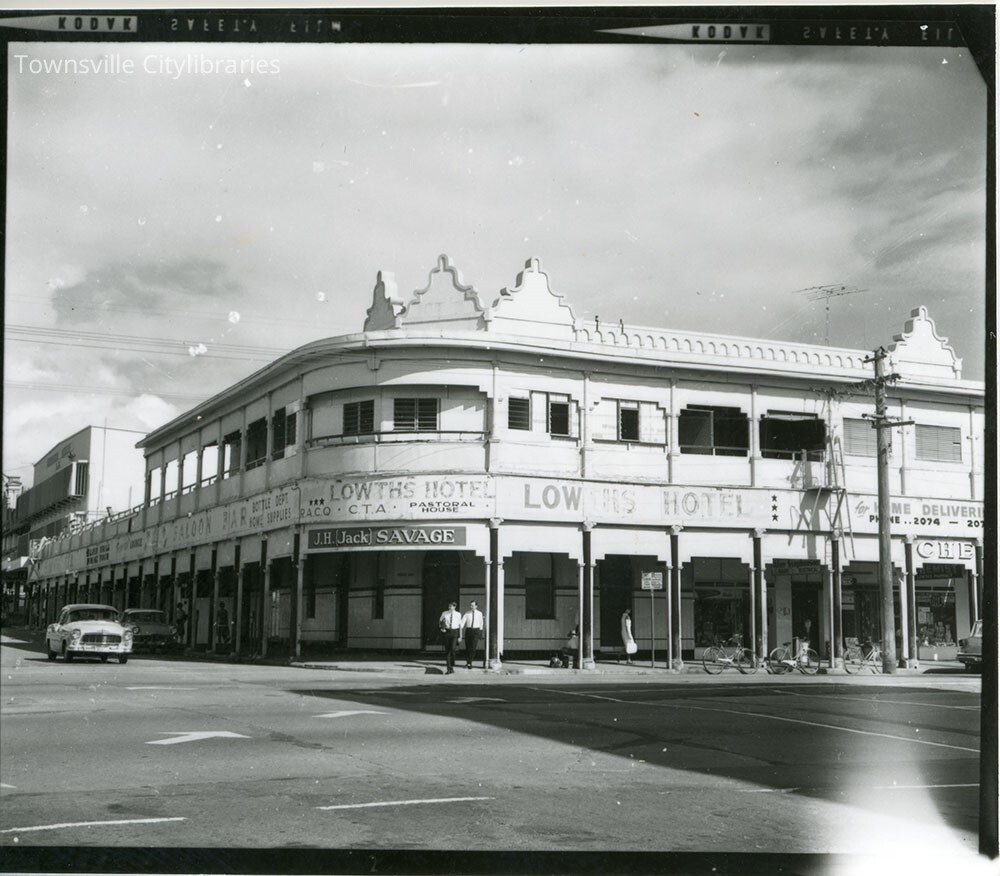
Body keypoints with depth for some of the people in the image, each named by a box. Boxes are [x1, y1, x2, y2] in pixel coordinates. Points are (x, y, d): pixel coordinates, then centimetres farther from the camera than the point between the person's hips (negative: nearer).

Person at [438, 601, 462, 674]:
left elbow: (460, 626, 6)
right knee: (447, 650, 1)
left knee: (452, 649, -16)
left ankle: (452, 666, 2)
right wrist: (441, 628, -4)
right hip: (447, 632, 2)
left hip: (455, 632, -2)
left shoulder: (458, 615, 0)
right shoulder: (444, 613, 0)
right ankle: (448, 668, 7)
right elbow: (440, 622, 16)